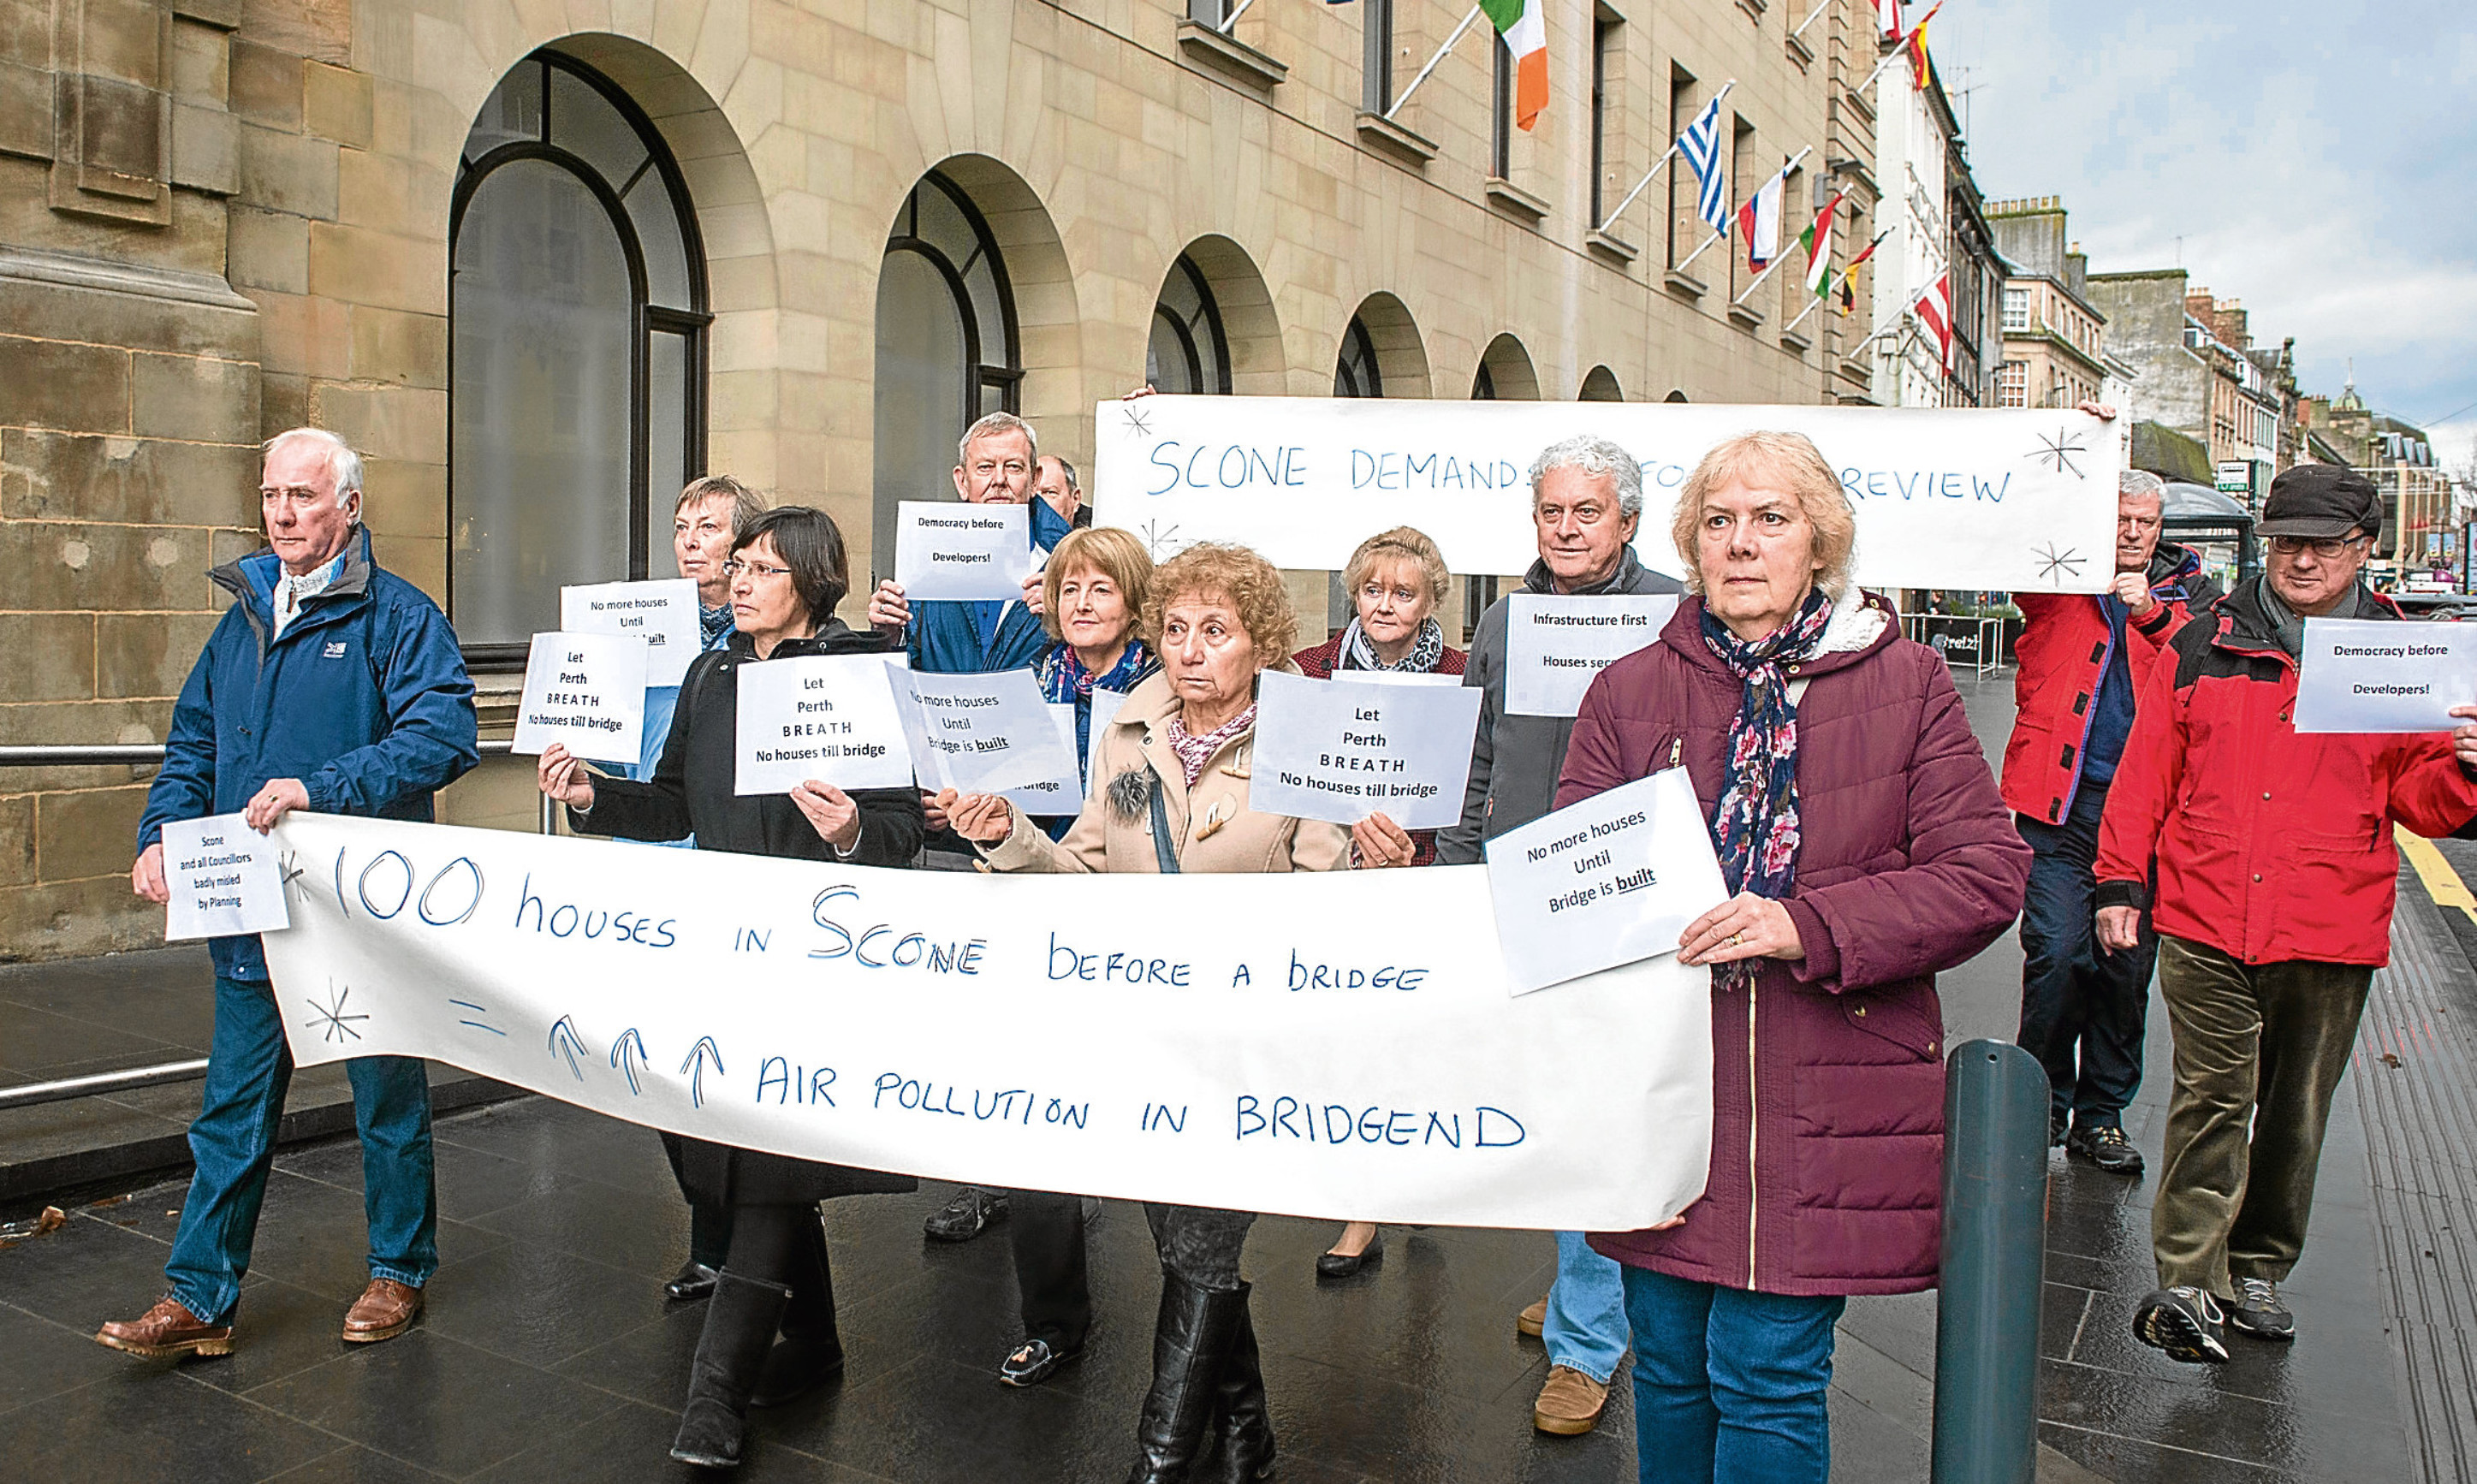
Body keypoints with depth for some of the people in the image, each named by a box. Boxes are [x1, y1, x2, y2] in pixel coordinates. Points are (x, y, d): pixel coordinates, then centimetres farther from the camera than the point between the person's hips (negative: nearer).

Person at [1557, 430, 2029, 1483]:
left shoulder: (1907, 685, 1)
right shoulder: (1628, 694, 5)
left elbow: (1988, 873, -5)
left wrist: (1808, 926, -18)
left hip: (1824, 1107, -2)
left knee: (1767, 1378, 1)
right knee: (1669, 1368, 14)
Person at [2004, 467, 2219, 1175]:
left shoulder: (2188, 592, 14)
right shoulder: (2060, 581, 10)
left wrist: (2151, 613, -18)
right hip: (2059, 805, -2)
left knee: (2127, 967, 6)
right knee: (2057, 952, -11)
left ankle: (2101, 1112, 22)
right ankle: (2043, 1103, 9)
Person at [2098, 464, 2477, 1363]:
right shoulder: (2206, 645, 5)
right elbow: (2147, 775, 6)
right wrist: (2121, 882, 2)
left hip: (2332, 935, 1)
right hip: (2205, 923, -1)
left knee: (2294, 1113, 12)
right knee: (2212, 1099, -2)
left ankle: (2256, 1271, 29)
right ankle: (2185, 1283, 4)